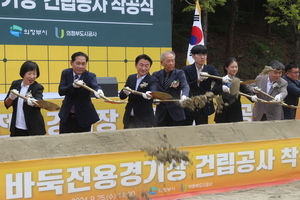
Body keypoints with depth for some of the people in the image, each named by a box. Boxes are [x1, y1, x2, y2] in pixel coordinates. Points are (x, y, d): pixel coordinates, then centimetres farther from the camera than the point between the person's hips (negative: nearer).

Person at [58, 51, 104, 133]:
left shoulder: (90, 76, -10)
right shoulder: (66, 73, -3)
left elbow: (94, 85, -32)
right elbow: (61, 91, -14)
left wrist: (98, 91, -57)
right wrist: (73, 86, -34)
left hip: (83, 117, -2)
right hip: (67, 116, 2)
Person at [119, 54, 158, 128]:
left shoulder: (152, 80, -7)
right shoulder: (131, 78, 9)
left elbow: (153, 91, -29)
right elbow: (121, 96, 7)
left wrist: (148, 94, -53)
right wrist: (125, 92, -17)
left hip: (144, 121, -5)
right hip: (129, 119, 5)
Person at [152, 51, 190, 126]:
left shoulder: (179, 73, 2)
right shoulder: (156, 75, 8)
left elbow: (185, 86, -15)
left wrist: (184, 96, -37)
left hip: (176, 113, -1)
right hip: (161, 114, 2)